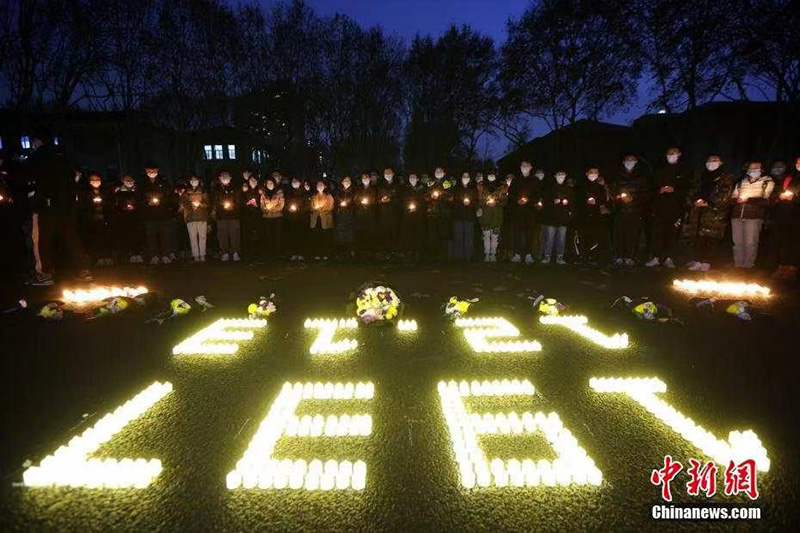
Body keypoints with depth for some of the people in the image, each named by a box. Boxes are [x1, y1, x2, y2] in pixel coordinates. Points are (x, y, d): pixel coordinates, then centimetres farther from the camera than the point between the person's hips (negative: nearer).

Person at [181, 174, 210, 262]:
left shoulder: (203, 192, 14)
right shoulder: (186, 193, 15)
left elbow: (208, 203, 7)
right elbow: (183, 204, 8)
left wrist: (200, 204, -10)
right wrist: (191, 204, -9)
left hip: (202, 217, 0)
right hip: (190, 218, 0)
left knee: (202, 236, -5)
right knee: (193, 237, -5)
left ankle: (202, 255, -2)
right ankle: (196, 256, -3)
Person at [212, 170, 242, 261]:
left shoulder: (235, 189, 12)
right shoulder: (216, 190, 13)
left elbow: (239, 202, 9)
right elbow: (214, 202, 8)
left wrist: (232, 205, -8)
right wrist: (222, 205, -9)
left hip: (234, 216, -1)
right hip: (221, 216, 1)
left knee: (235, 234, -4)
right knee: (222, 235, -2)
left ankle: (235, 253, 1)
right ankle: (225, 254, 3)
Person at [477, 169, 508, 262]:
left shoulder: (502, 187, 8)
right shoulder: (481, 186, 9)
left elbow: (504, 200, 7)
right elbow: (478, 200, 9)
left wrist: (496, 203, -10)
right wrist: (485, 203, -8)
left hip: (497, 214, 0)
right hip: (485, 213, 0)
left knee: (495, 236, -1)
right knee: (486, 235, -2)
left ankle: (493, 254, 7)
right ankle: (487, 255, 5)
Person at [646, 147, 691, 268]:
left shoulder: (684, 170, 12)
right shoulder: (661, 170, 18)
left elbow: (687, 187, 6)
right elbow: (654, 185, 17)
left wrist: (674, 190, -11)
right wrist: (659, 190, -3)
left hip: (676, 205, -1)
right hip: (660, 204, 1)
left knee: (672, 231, -3)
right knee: (657, 230, -8)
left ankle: (668, 258, 2)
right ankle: (655, 257, -6)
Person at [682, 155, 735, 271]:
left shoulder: (726, 178, 8)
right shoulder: (702, 177, 25)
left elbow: (723, 195, -4)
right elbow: (693, 191, 19)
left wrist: (708, 203, -12)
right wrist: (694, 201, -1)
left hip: (715, 212, -5)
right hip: (697, 211, 5)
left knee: (710, 237, -12)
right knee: (693, 234, -2)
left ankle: (705, 262, -11)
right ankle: (696, 260, 7)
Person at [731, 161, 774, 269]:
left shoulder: (768, 183, 9)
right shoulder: (740, 183, 21)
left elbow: (766, 201, -2)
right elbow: (733, 198, 18)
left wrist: (748, 199, -10)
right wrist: (738, 200, -4)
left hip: (754, 216, -4)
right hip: (737, 215, 4)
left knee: (750, 243, -6)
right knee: (737, 242, 4)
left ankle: (748, 265, 2)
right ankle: (737, 265, 11)